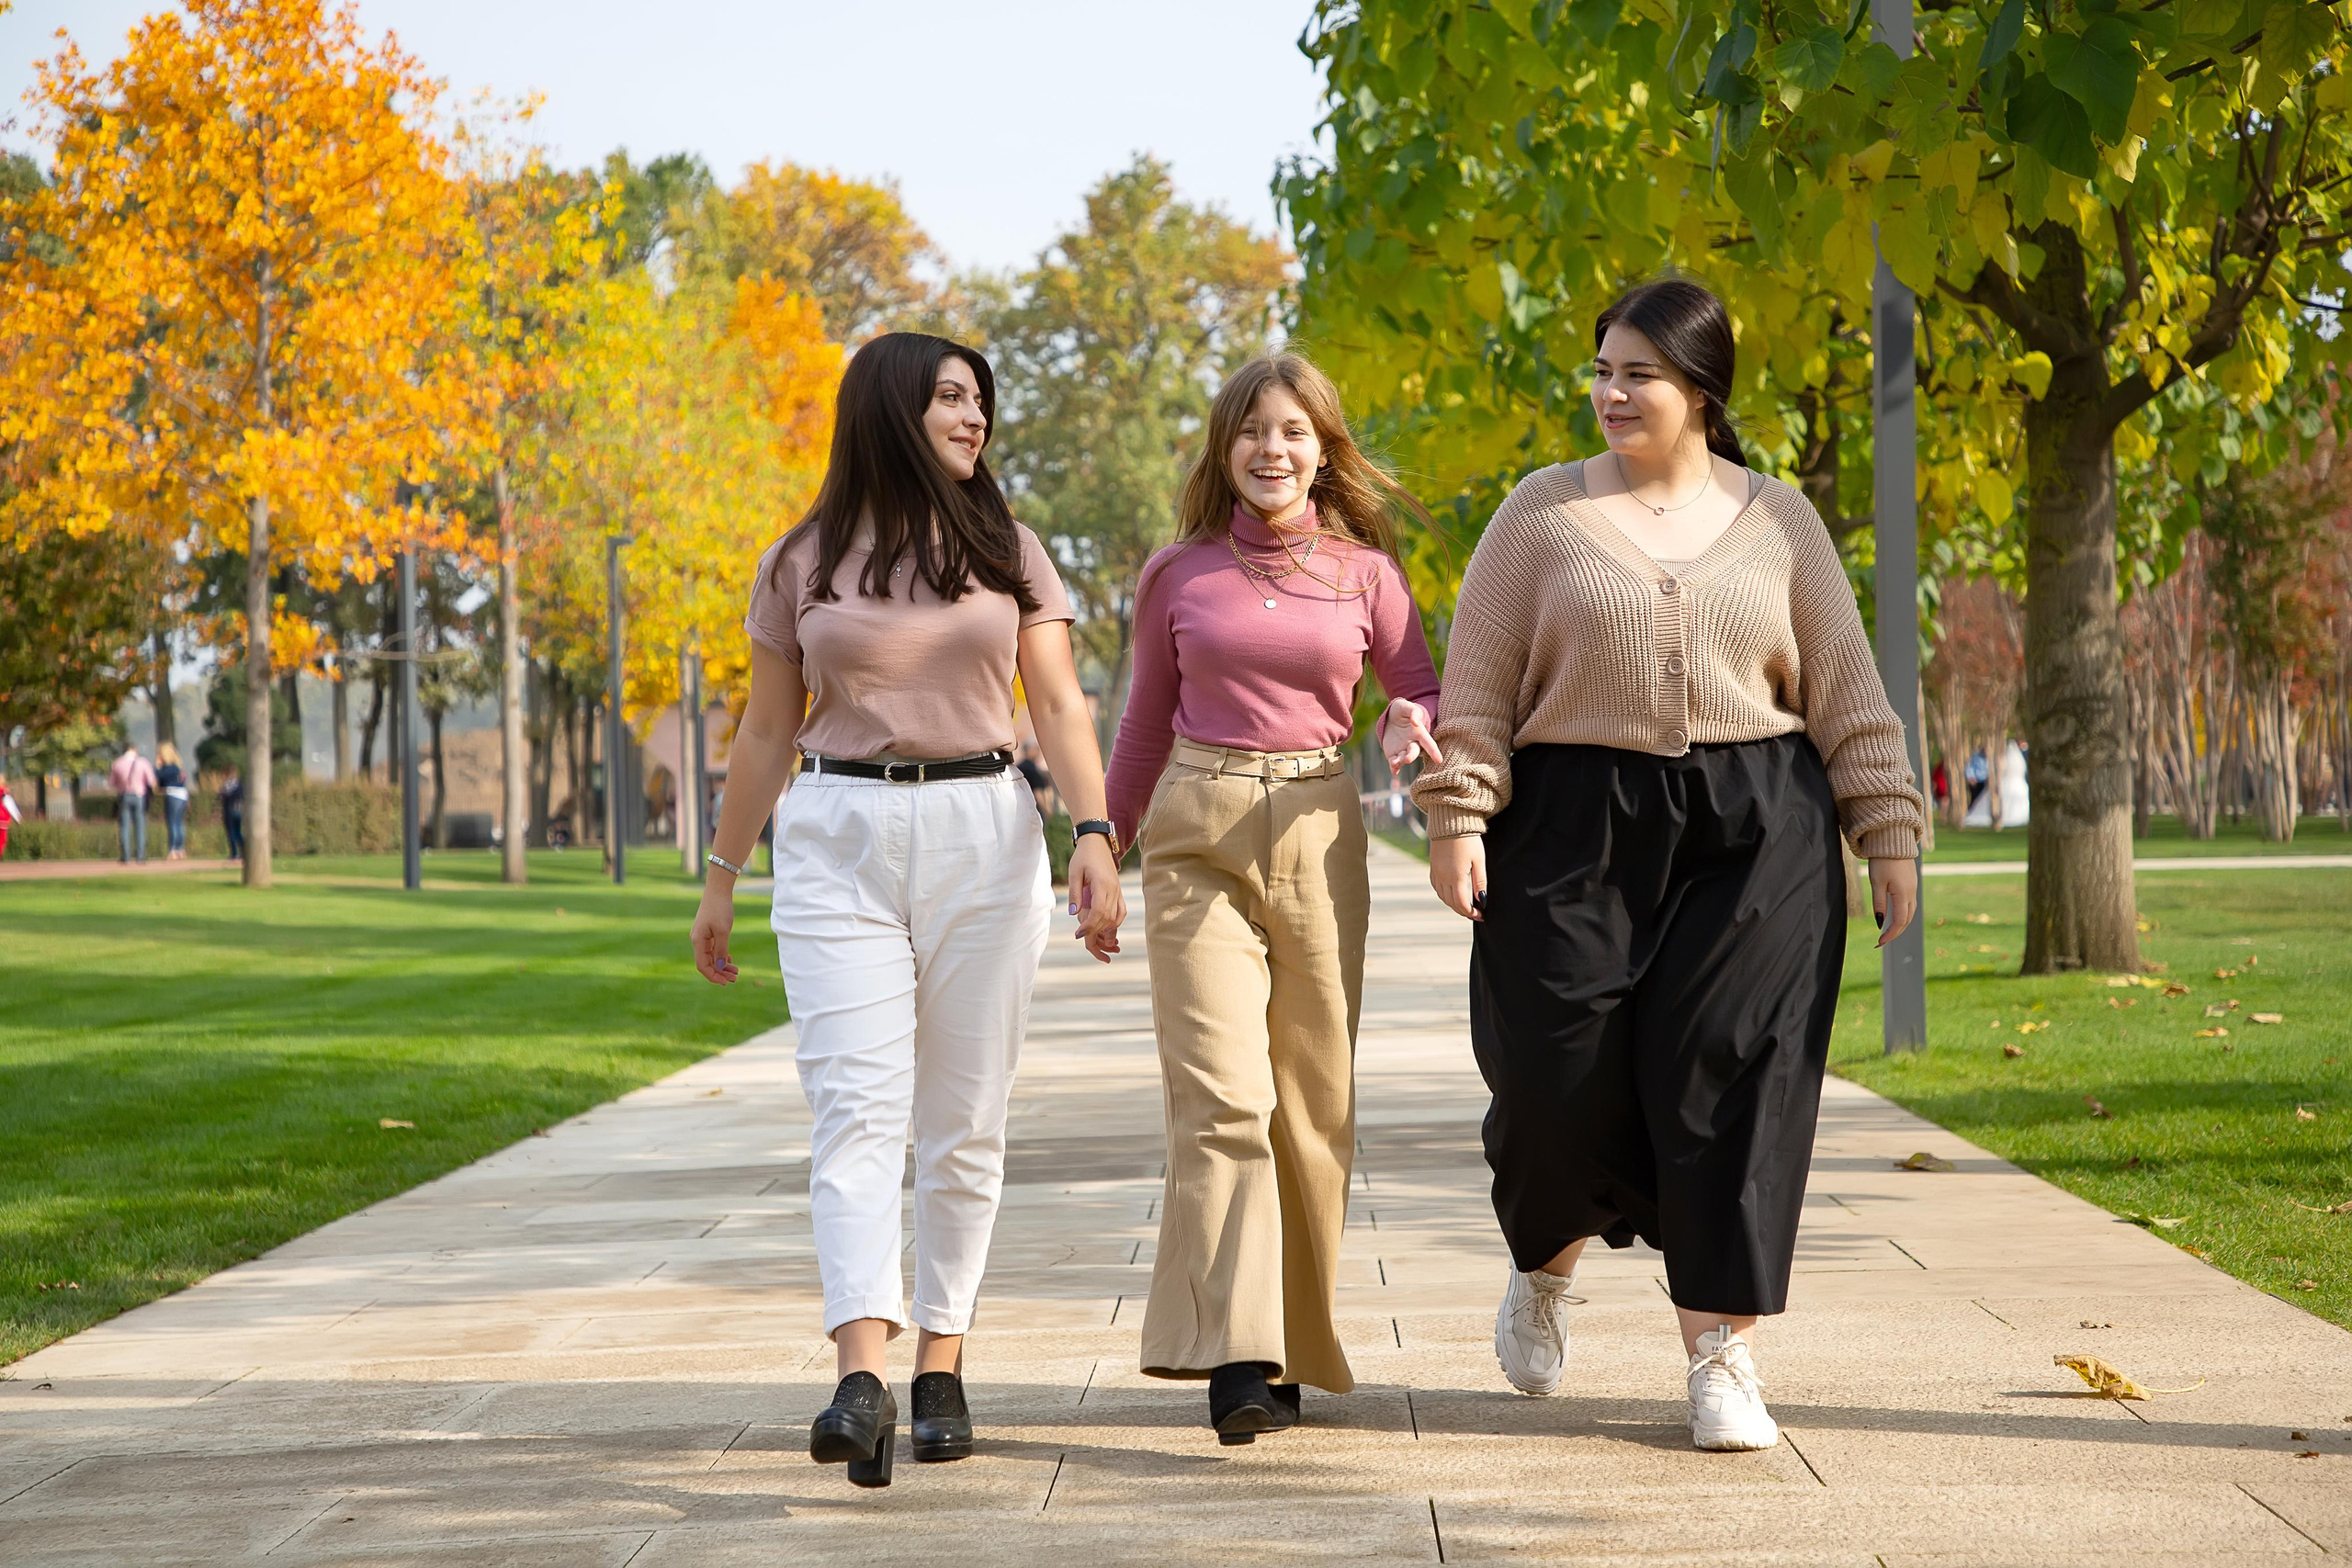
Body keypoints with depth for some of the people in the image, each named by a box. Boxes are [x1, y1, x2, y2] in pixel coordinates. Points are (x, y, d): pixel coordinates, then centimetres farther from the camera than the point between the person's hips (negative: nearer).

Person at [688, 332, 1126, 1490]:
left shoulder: (1008, 554, 9)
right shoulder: (803, 566, 7)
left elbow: (1059, 707, 5)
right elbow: (768, 731, 12)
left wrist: (1095, 837, -9)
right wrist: (722, 878, 13)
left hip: (982, 838, 2)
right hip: (839, 841, -2)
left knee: (964, 1121, 4)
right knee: (855, 1104, -14)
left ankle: (941, 1363, 14)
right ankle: (863, 1374, -26)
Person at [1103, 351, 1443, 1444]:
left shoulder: (1362, 570, 6)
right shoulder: (1179, 574, 7)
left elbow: (1421, 689, 11)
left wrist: (1410, 726, -12)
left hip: (1316, 833, 1)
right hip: (1196, 832, -1)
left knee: (1312, 1102, 4)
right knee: (1221, 1095, -13)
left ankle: (1289, 1348, 15)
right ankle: (1231, 1356, -19)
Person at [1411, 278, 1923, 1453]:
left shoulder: (1776, 520, 9)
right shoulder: (1544, 514, 6)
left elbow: (1844, 688, 11)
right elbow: (1477, 685, 3)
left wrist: (1889, 831, 6)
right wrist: (1457, 818, -7)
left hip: (1753, 834, 1)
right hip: (1576, 828, -1)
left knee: (1727, 1076, -6)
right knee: (1562, 1071, -7)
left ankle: (1720, 1352, 2)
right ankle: (1544, 1264, 26)